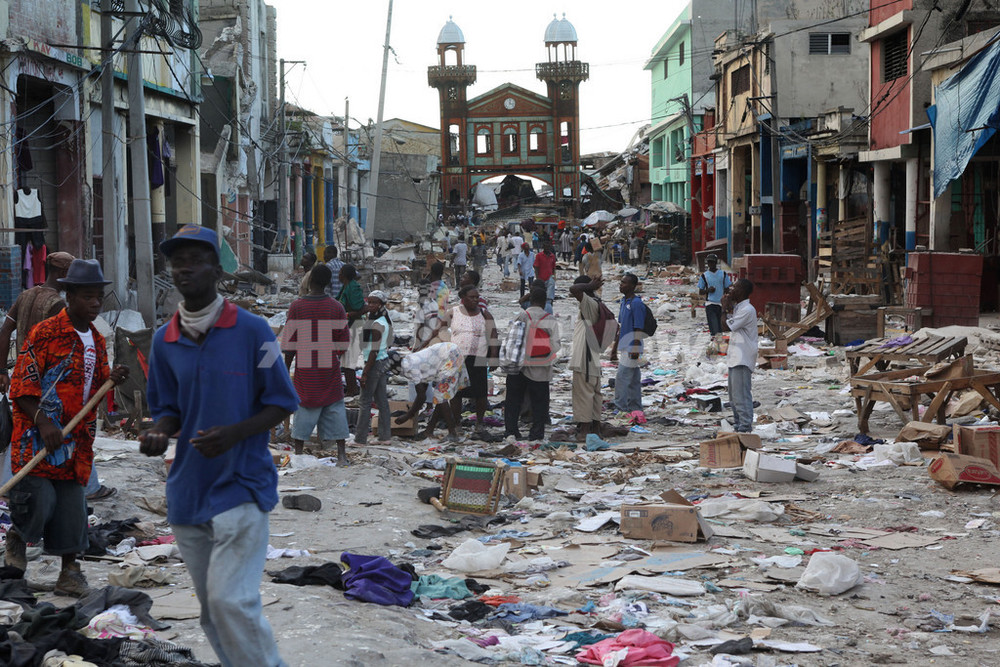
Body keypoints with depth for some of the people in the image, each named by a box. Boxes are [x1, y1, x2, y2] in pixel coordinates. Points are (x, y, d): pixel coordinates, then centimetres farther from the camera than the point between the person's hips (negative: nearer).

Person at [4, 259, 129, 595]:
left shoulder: (97, 341, 14)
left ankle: (69, 573, 18)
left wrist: (112, 379, 1)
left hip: (76, 441, 6)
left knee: (72, 504, 6)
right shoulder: (45, 332, -9)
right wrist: (42, 422, -22)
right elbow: (21, 385, -11)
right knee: (39, 501, -15)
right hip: (37, 437, -6)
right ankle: (17, 537, 18)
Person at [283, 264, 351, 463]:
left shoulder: (296, 307, -6)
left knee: (304, 410, 9)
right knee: (335, 409, 6)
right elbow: (343, 343, -1)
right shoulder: (336, 307, -4)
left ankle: (298, 454, 11)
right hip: (330, 372, 0)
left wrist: (285, 370, 6)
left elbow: (290, 344, -5)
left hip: (305, 372, 0)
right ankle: (341, 454, 5)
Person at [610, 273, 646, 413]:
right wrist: (614, 349, 22)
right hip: (625, 347, 9)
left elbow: (638, 329, -18)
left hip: (632, 347, -9)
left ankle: (620, 406, -9)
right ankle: (635, 407, 16)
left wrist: (635, 349, -21)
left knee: (622, 377, -11)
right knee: (633, 379, 12)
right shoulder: (623, 302, 14)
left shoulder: (636, 303, -14)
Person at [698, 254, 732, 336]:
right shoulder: (704, 276, 4)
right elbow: (700, 291, 9)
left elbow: (727, 289, 9)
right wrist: (708, 290, -12)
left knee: (719, 327, 4)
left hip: (721, 303, 2)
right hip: (710, 303, -2)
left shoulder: (723, 274, 7)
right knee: (714, 328, -12)